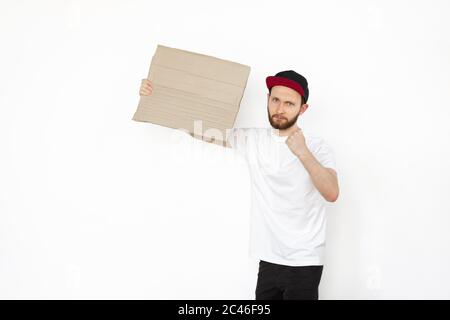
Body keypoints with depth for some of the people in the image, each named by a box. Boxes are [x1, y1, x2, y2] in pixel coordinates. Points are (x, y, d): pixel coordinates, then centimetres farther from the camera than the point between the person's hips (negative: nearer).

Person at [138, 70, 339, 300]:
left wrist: (303, 153, -35)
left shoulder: (316, 147, -7)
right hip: (268, 260, 4)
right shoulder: (252, 139, 4)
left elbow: (332, 194, -22)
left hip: (303, 264, -4)